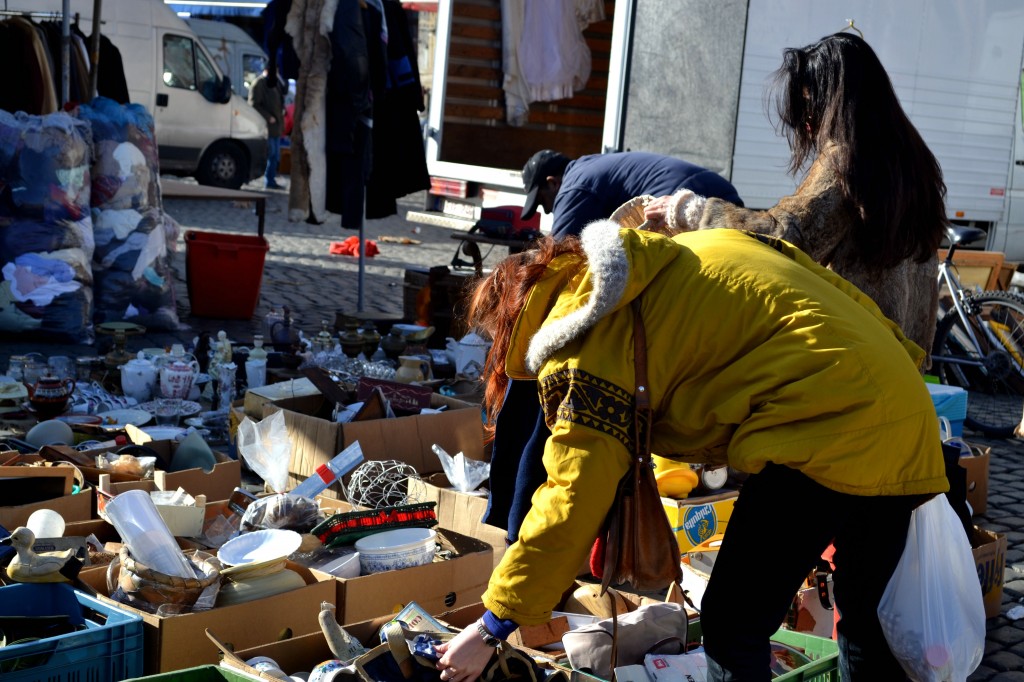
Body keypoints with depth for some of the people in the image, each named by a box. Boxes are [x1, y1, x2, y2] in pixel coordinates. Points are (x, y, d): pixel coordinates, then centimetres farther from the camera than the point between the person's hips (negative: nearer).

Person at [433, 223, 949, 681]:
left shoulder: (583, 339, -6)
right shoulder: (663, 258, 18)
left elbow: (573, 499, -10)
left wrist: (492, 627, -2)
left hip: (828, 428, -9)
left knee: (732, 630, 1)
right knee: (862, 617, 22)